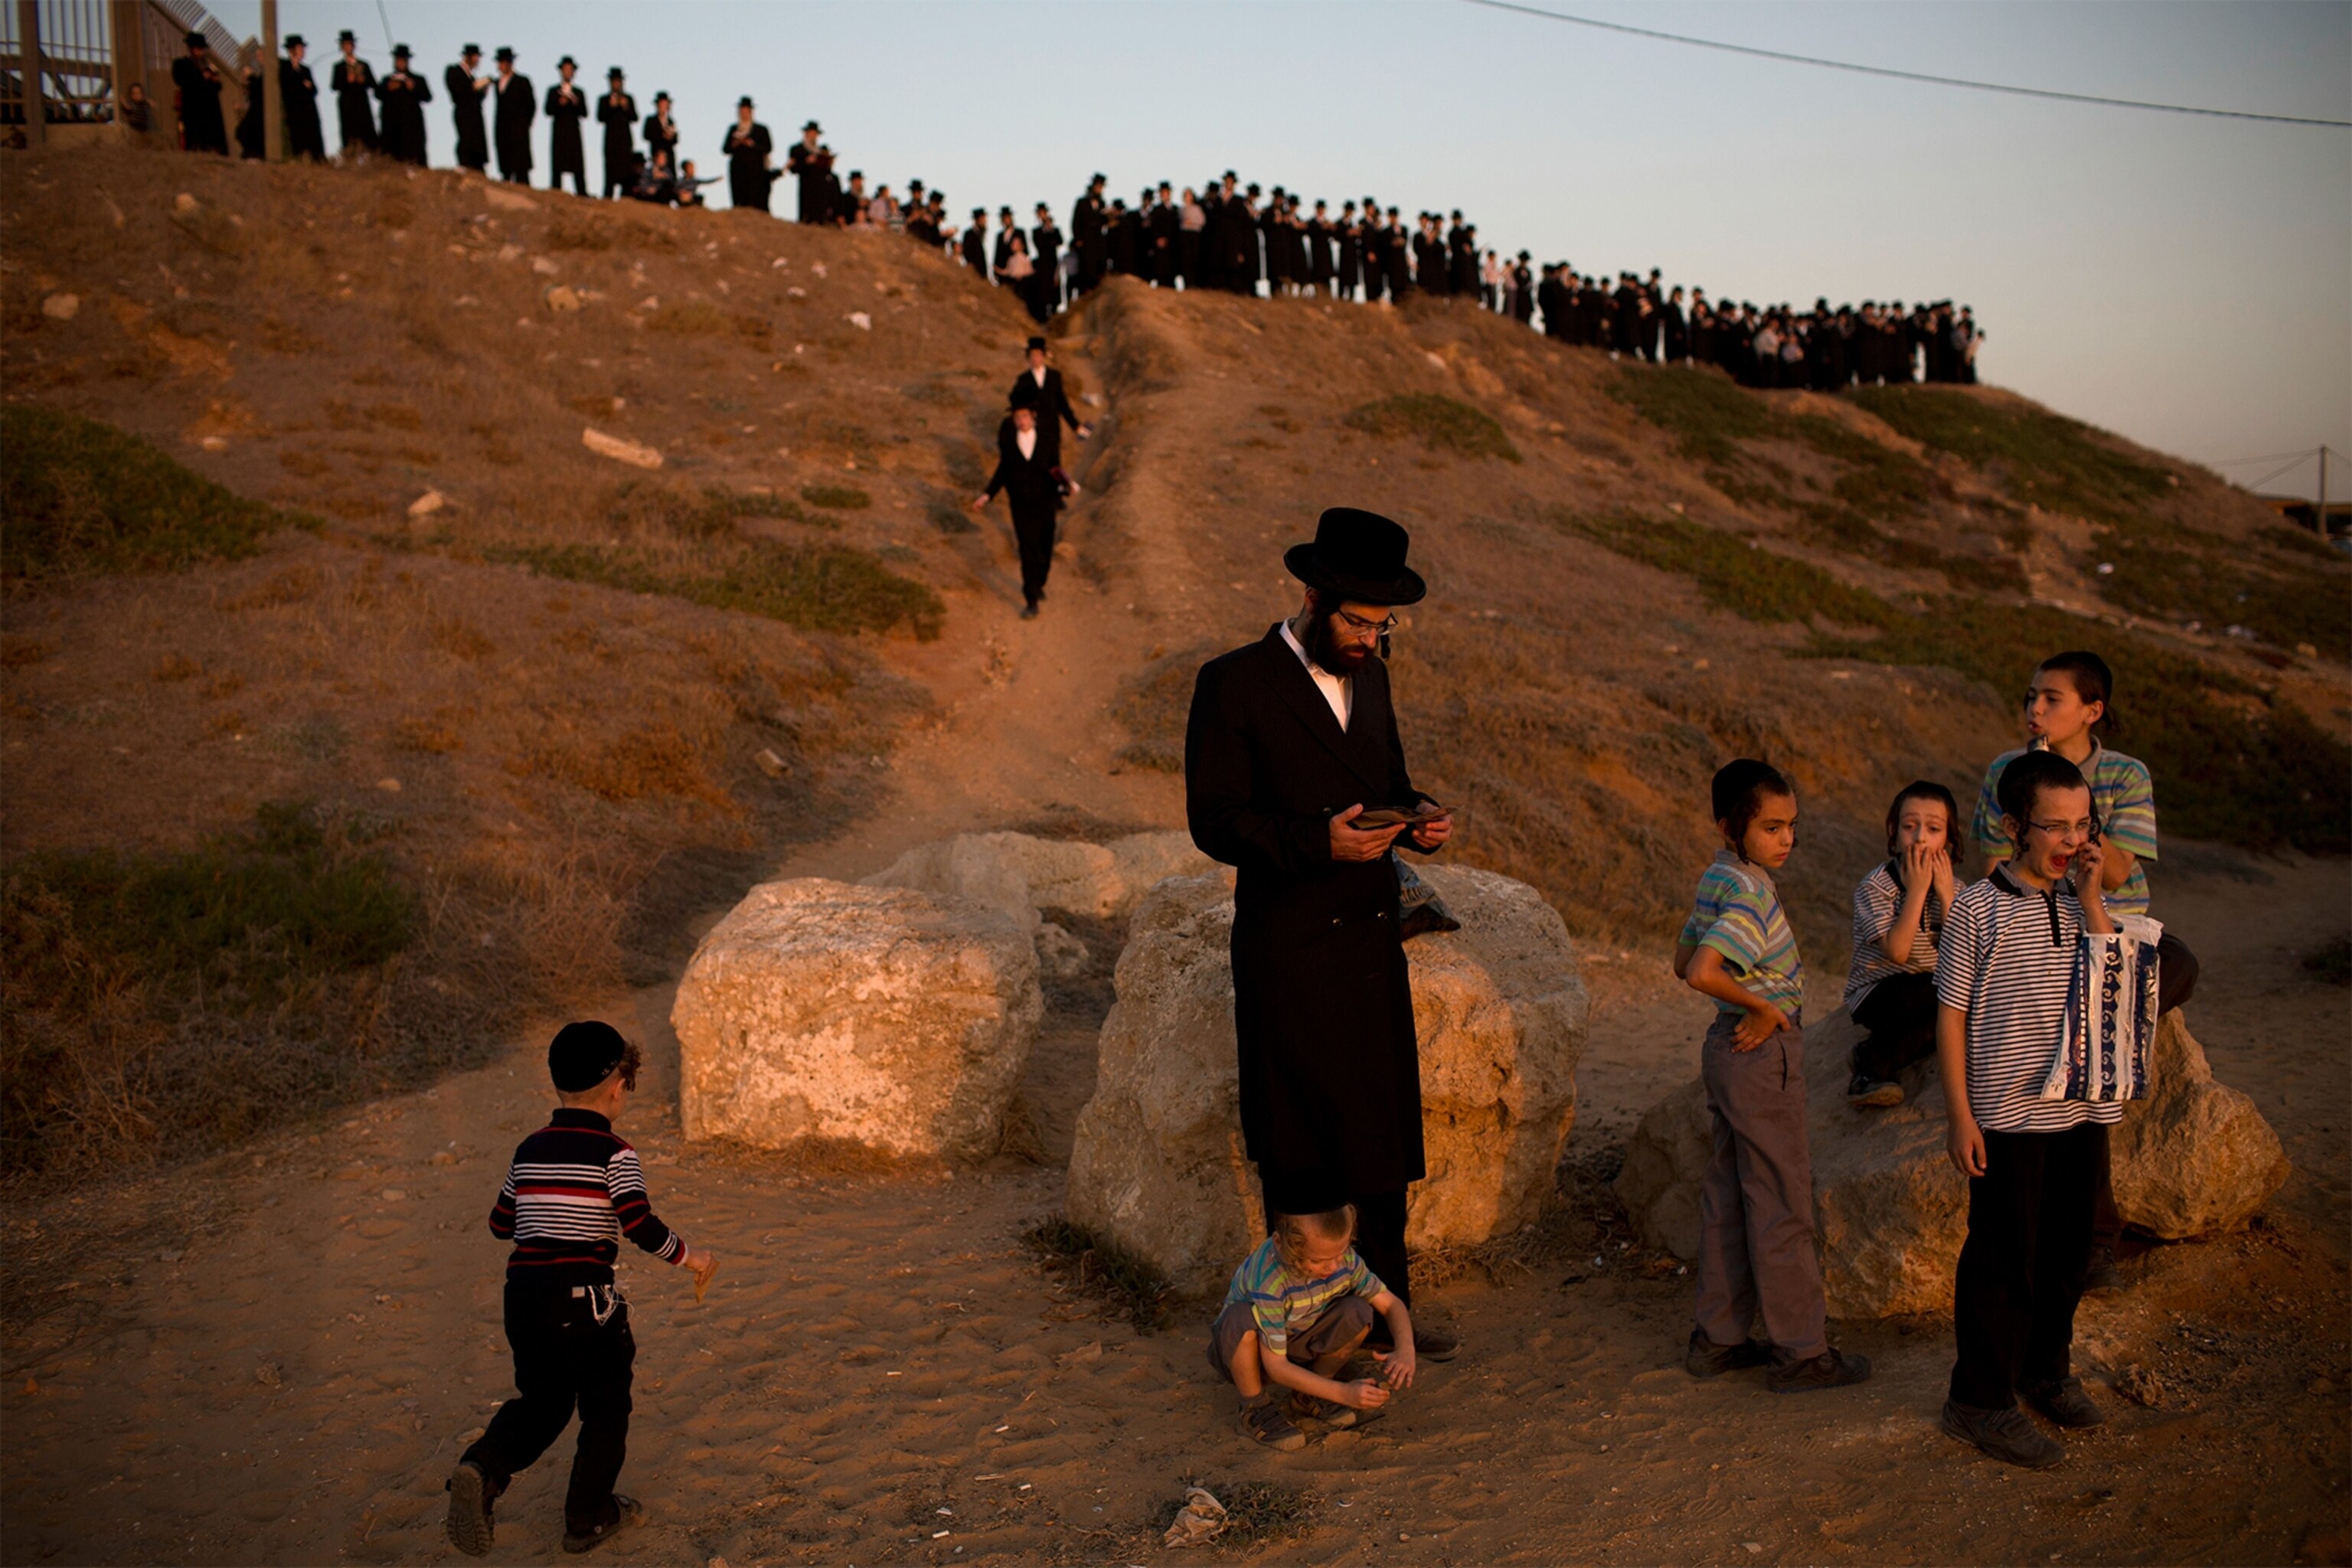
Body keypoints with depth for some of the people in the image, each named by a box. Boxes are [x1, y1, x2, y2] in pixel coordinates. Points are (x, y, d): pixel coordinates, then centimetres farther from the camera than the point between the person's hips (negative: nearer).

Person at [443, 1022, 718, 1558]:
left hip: (524, 1293, 6)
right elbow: (641, 1226, -18)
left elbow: (500, 1224, 17)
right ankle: (589, 1517, 21)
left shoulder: (529, 1151, 10)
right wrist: (689, 1257, -4)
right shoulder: (613, 1153, -8)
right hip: (584, 1297, -5)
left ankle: (482, 1469, -5)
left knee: (540, 1402, 20)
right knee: (605, 1407, 13)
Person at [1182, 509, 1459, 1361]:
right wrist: (1316, 841, -26)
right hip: (1292, 954, -6)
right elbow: (1213, 820, -13)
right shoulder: (1233, 683, -10)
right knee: (1303, 1147, 2)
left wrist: (1418, 819, -2)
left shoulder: (1369, 678, 11)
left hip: (1373, 945, 7)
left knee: (1381, 1138, 13)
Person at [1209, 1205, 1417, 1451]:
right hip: (1247, 1353, -5)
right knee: (1241, 1319, -39)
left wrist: (1405, 1351, -29)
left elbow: (1391, 1303, -8)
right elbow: (1276, 1366, -31)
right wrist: (1343, 1393, -38)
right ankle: (1255, 1409, -13)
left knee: (1358, 1312, -21)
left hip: (1295, 1348, 5)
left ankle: (1308, 1397, 1)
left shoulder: (1344, 1258, -19)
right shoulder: (1268, 1281, -35)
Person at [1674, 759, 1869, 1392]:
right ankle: (1800, 1352, 12)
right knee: (1781, 1204, 1)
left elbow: (1684, 961, 17)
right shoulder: (1750, 892, -22)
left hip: (1728, 1048, 9)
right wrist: (1764, 1007, -20)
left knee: (1728, 1195, 15)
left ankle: (1717, 1339, 24)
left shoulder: (1716, 878, 7)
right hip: (1765, 1055, -9)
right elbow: (1702, 974, -34)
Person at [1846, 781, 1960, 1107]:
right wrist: (1917, 890, -22)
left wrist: (1946, 895, -16)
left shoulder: (1951, 887, 3)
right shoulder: (1875, 886, -12)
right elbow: (1896, 952, -25)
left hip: (1925, 993, 6)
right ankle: (1872, 1066, -13)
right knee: (1930, 994, -33)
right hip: (1875, 993, -6)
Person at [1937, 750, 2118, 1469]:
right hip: (2009, 1112, -5)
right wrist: (1959, 1114, -10)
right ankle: (1979, 1398, 13)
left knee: (2068, 1249, 16)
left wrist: (2091, 898, -11)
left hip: (2083, 1107, 5)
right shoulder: (1978, 907, -10)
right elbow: (1951, 1014, -8)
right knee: (2004, 1259, 2)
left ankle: (2046, 1369, 36)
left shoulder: (2083, 900, 6)